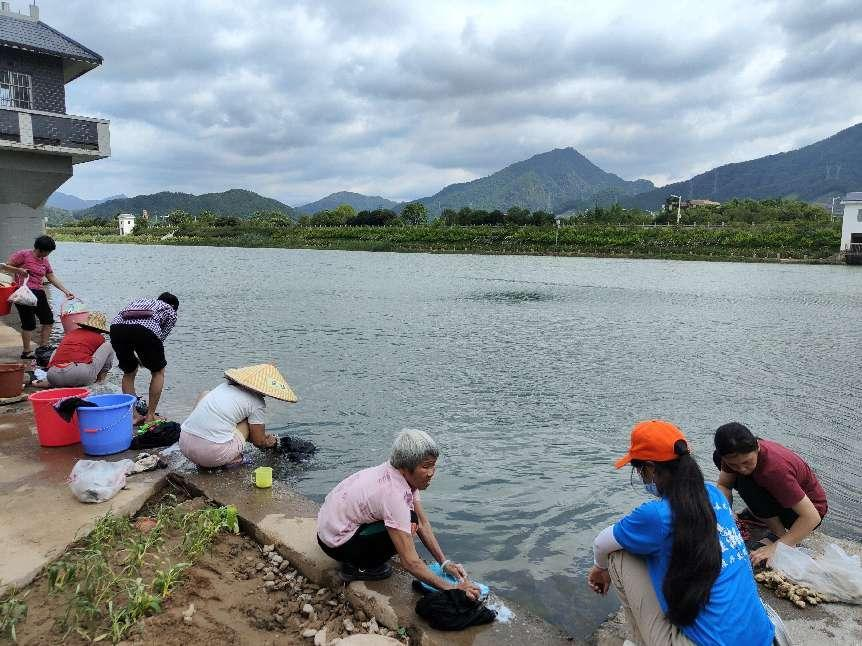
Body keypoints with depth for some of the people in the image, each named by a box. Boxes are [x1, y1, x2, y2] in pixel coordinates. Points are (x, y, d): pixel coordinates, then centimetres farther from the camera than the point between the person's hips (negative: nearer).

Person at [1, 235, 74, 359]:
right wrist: (19, 270, -18)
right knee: (29, 323, -7)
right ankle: (26, 352, 2)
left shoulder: (44, 261, 17)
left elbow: (52, 278, 16)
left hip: (39, 293, 8)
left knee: (48, 321, 9)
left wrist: (66, 291, 9)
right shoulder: (23, 255, -3)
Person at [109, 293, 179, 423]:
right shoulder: (171, 312, 30)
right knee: (158, 372, 20)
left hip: (117, 325, 4)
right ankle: (150, 416, 20)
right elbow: (161, 337, 20)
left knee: (128, 372, 27)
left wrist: (137, 357, 39)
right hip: (146, 329, -4)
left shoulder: (142, 300, 42)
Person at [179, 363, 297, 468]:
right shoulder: (257, 404, -2)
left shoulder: (225, 386, 18)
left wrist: (262, 435, 42)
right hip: (214, 453, -5)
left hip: (185, 444, 5)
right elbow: (259, 442, 9)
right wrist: (270, 442, 34)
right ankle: (231, 460, 8)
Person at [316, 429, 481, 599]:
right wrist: (450, 588, -25)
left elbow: (423, 524, 0)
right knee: (409, 524, -22)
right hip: (336, 543, -9)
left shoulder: (405, 475, -7)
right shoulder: (393, 493, -32)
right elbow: (410, 562, -31)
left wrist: (445, 563, -6)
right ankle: (358, 567, -4)